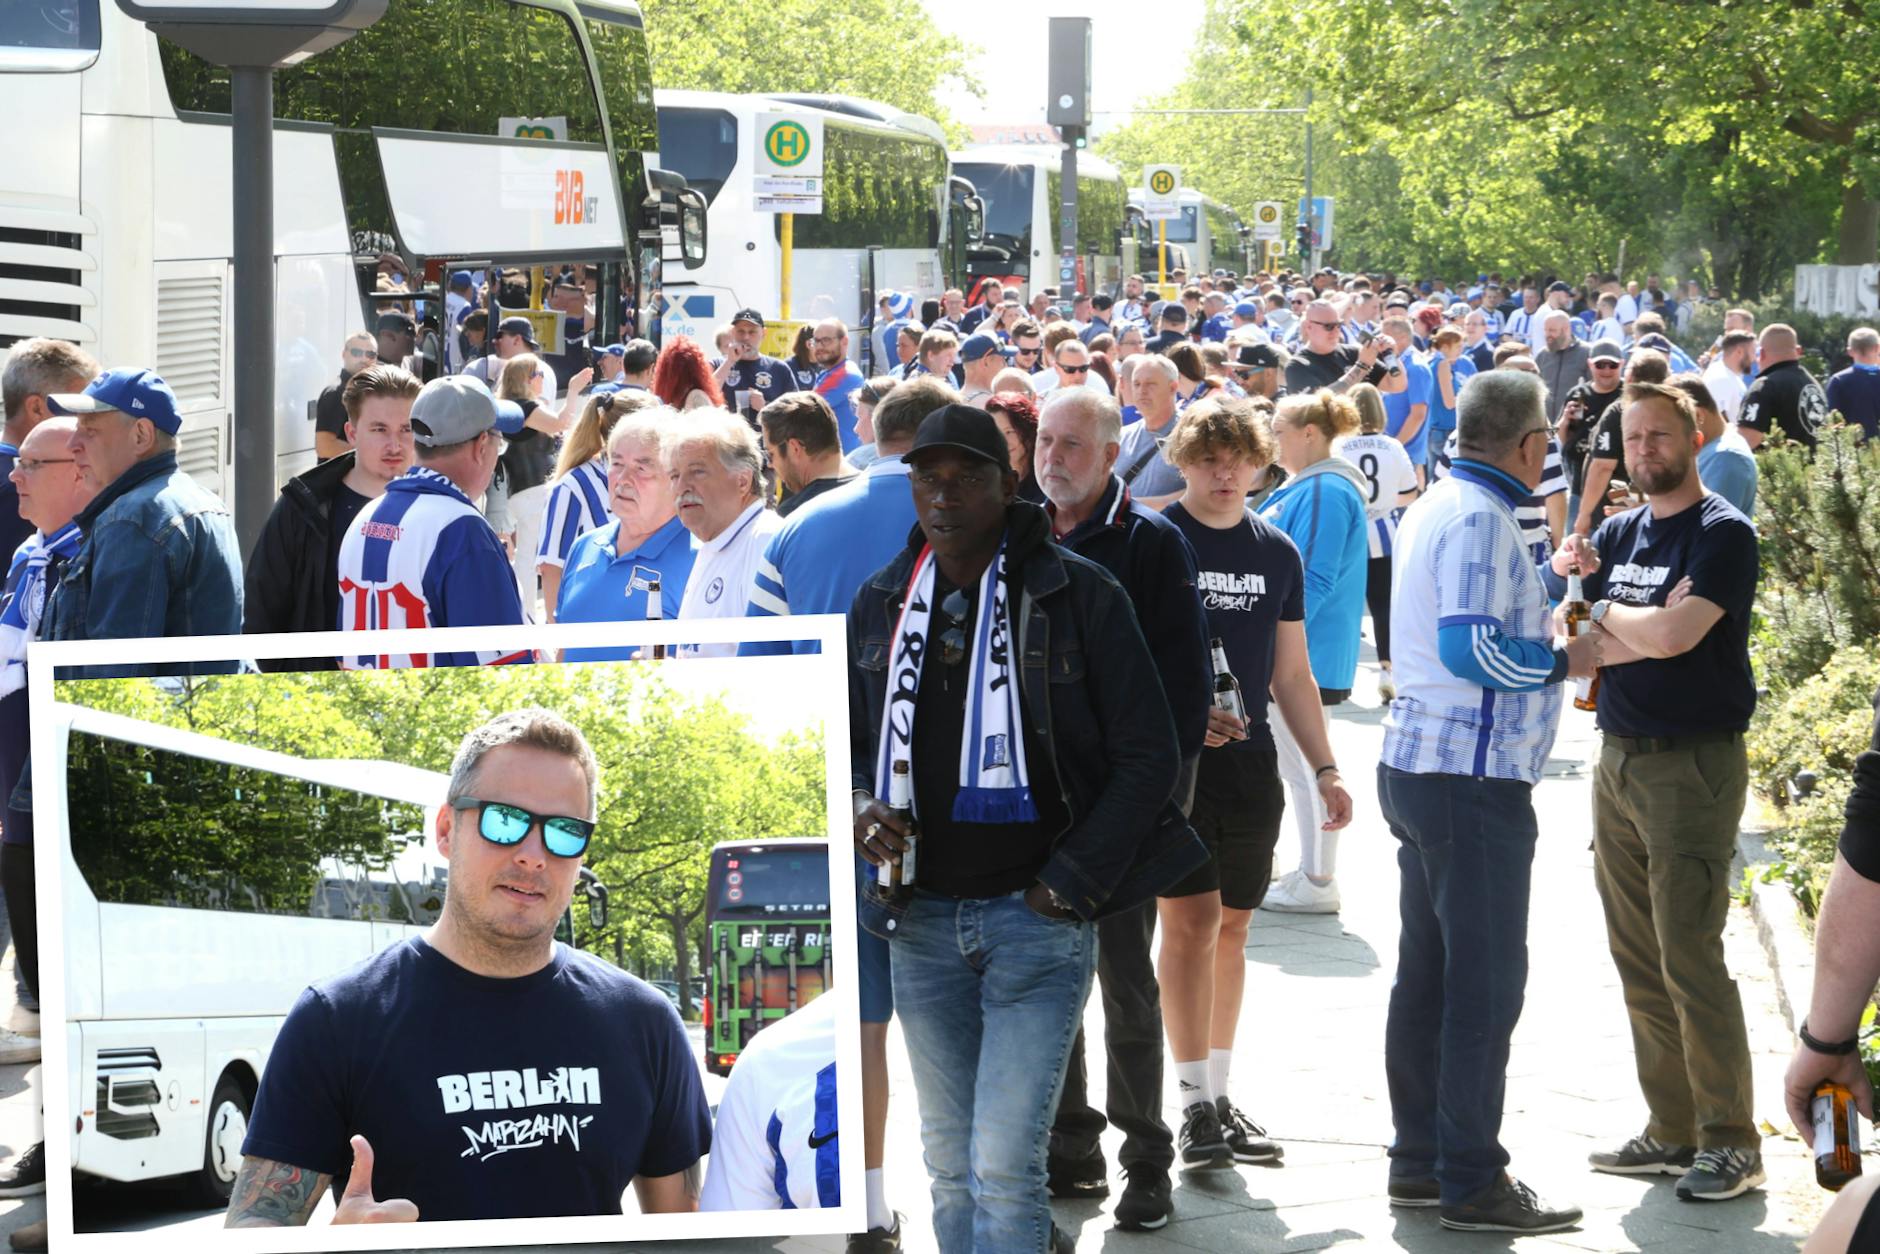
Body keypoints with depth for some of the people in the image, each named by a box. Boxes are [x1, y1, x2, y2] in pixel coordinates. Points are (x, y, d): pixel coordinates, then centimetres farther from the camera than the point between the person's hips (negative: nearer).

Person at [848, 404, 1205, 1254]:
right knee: (951, 1166, 10)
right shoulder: (881, 602, 8)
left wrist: (1068, 885, -9)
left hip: (1037, 919, -5)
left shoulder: (1078, 595, -6)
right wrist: (860, 808, -3)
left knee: (1005, 1166, -12)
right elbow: (850, 739, 20)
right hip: (921, 921, 5)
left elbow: (1148, 756, -4)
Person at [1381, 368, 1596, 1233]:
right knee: (1487, 982, -5)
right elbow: (1474, 649, -25)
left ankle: (1420, 1160, 21)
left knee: (1428, 971, 14)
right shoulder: (1481, 520, -16)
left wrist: (1546, 619, 18)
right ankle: (1471, 1183, -1)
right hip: (1472, 776, -10)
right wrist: (1566, 659, -12)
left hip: (1416, 765, 10)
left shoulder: (1434, 507, 13)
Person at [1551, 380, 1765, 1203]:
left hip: (1693, 764, -7)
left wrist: (1608, 615, -4)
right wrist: (1648, 629, -12)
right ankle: (1673, 1129, 17)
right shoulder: (1619, 533, 12)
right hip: (1619, 758, 7)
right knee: (1637, 959, 10)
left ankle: (1730, 1141, -2)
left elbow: (1675, 634, -22)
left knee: (1690, 959, -9)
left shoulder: (1721, 534, -9)